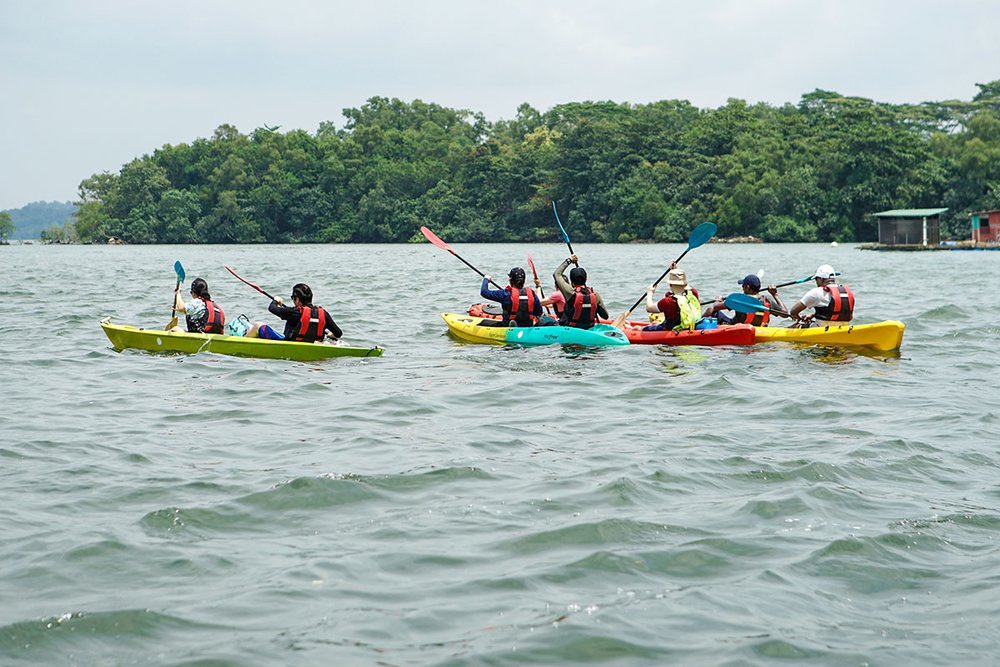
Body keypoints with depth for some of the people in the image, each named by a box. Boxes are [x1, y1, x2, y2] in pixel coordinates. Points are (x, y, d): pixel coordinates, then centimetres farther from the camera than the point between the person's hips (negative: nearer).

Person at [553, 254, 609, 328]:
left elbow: (557, 274, -4)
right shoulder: (595, 294, -11)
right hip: (589, 329, 4)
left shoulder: (571, 292, -19)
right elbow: (605, 316, -3)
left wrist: (568, 260, 7)